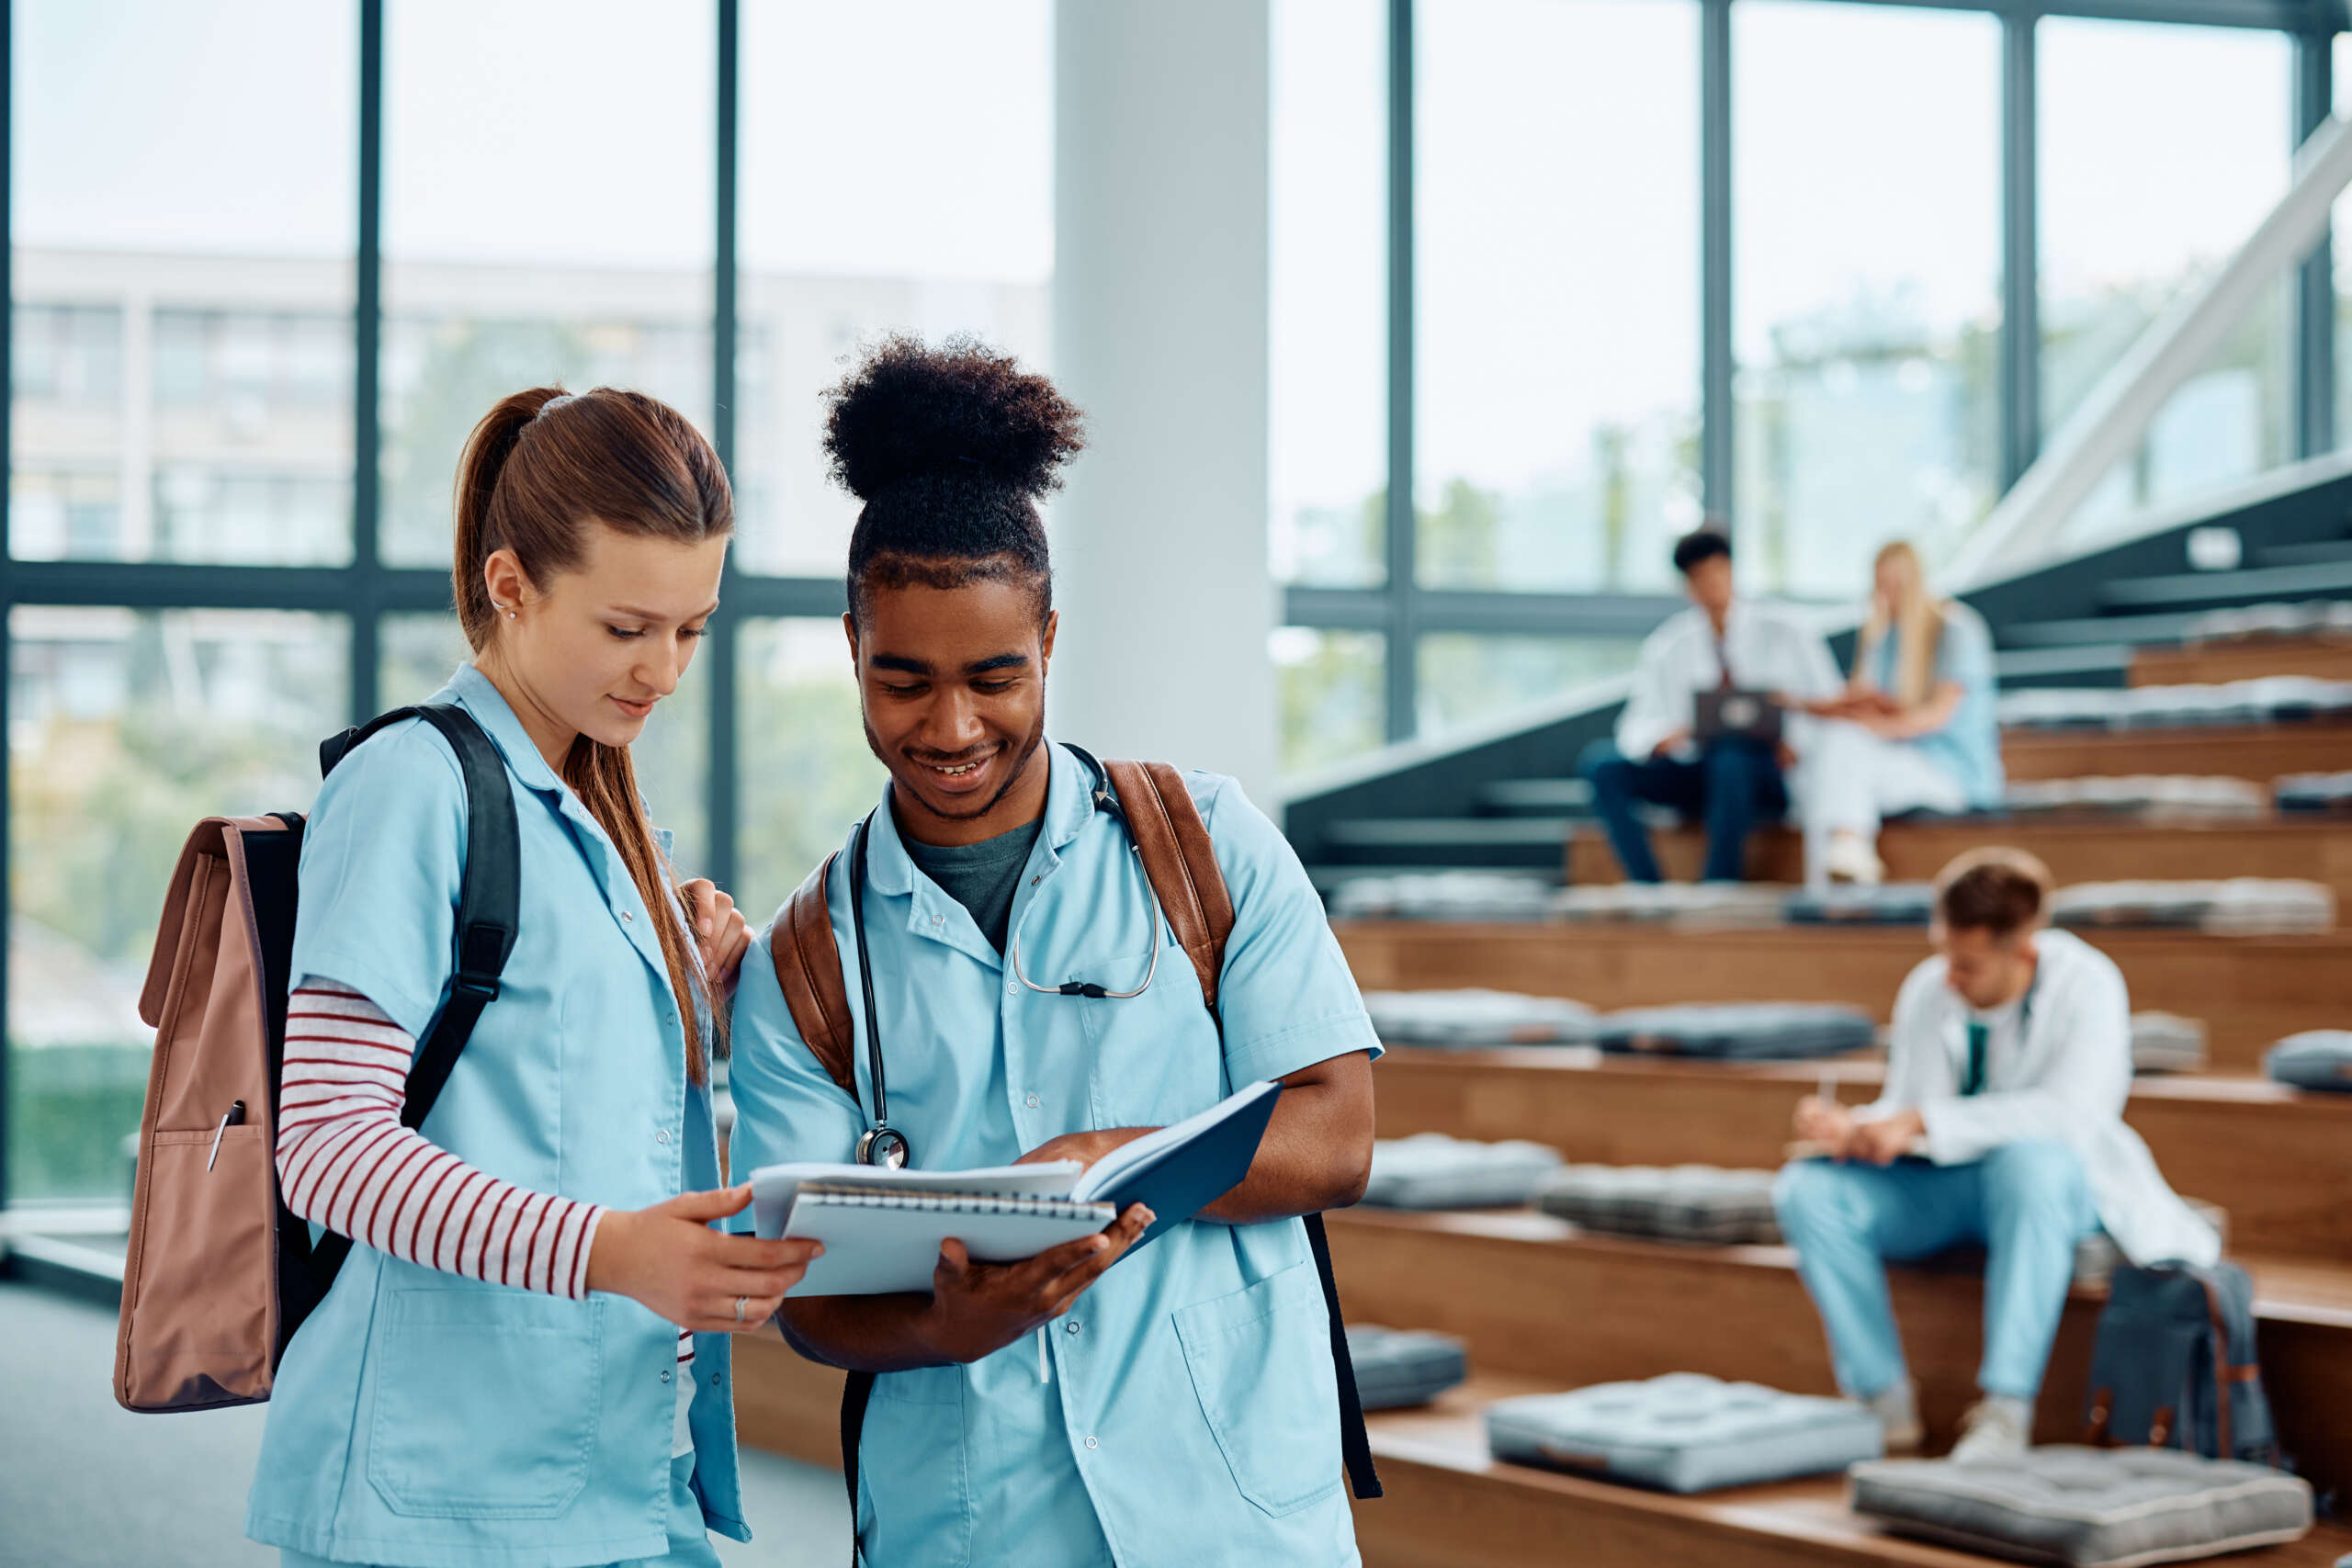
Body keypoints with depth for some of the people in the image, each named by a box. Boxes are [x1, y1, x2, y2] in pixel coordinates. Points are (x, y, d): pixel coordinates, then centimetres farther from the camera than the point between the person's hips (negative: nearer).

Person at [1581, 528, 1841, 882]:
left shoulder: (1786, 634, 3)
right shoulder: (1667, 646, 8)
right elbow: (1637, 725, 3)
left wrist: (1798, 744, -19)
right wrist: (1661, 738, -21)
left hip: (1765, 776, -3)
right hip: (1695, 773, 3)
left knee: (1730, 757, -39)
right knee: (1602, 762, -20)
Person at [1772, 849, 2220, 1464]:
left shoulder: (2087, 984, -17)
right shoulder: (1927, 988, -3)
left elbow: (2072, 1112, -29)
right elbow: (1903, 1108, 1)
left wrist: (1923, 1121, -34)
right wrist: (1851, 1128, -24)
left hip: (2056, 1184, -4)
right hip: (1942, 1185, 4)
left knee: (2033, 1161, -40)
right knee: (1807, 1189, -19)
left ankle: (2005, 1408, -35)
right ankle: (1886, 1401, -15)